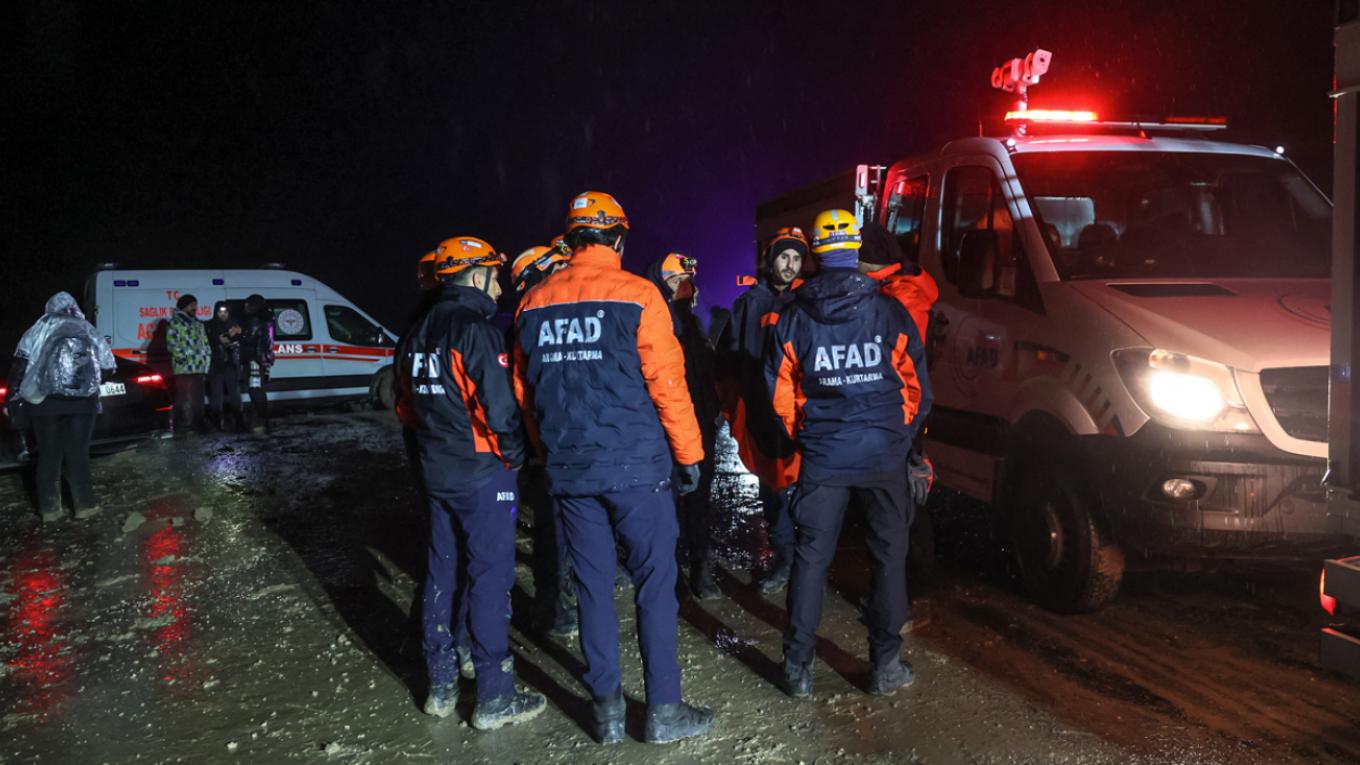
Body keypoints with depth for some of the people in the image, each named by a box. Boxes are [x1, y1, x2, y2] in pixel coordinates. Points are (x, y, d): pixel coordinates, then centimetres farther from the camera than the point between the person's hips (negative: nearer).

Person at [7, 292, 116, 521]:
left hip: (44, 398, 0)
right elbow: (109, 366, 11)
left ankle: (49, 508, 11)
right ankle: (84, 504, 11)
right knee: (78, 453, 9)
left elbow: (21, 362, 1)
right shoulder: (87, 330, 13)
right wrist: (91, 381, 29)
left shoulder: (41, 328, 10)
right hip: (82, 399, 0)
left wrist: (13, 397, 2)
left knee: (49, 454, 8)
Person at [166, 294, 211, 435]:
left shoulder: (198, 323, 21)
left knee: (197, 398, 12)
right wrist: (181, 356, -19)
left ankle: (197, 424, 19)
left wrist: (207, 357, 13)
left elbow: (205, 342, 24)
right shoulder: (175, 322, -2)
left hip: (199, 367, 7)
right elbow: (171, 343, -12)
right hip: (183, 367, -7)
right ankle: (181, 427, -3)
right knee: (182, 397, -6)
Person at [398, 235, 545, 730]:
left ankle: (441, 686, 25)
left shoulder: (419, 333, 10)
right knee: (490, 577, -1)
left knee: (442, 573, 15)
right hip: (482, 474, -8)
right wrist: (514, 453, -8)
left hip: (437, 471, 8)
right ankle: (494, 698, 6)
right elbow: (498, 406, -22)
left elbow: (409, 401, 17)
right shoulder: (475, 329, -16)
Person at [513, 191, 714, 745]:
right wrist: (689, 453, 0)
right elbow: (667, 383, -9)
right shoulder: (637, 295, -8)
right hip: (635, 466, -4)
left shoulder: (534, 303, 6)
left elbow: (524, 389, 12)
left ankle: (606, 709, 20)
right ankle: (663, 709, 11)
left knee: (592, 587, 12)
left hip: (568, 468, 4)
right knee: (654, 584, 5)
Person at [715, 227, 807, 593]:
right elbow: (728, 357, 11)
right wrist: (733, 404, 6)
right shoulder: (750, 302, 7)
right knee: (772, 487, 8)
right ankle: (782, 558, 20)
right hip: (761, 416, 2)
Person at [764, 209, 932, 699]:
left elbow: (780, 393, 2)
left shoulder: (792, 318, -1)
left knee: (810, 558, 9)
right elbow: (917, 386, 2)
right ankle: (886, 666, 16)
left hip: (822, 457, 1)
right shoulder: (889, 312, -2)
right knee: (889, 557, 11)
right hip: (883, 456, -1)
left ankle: (797, 668, 13)